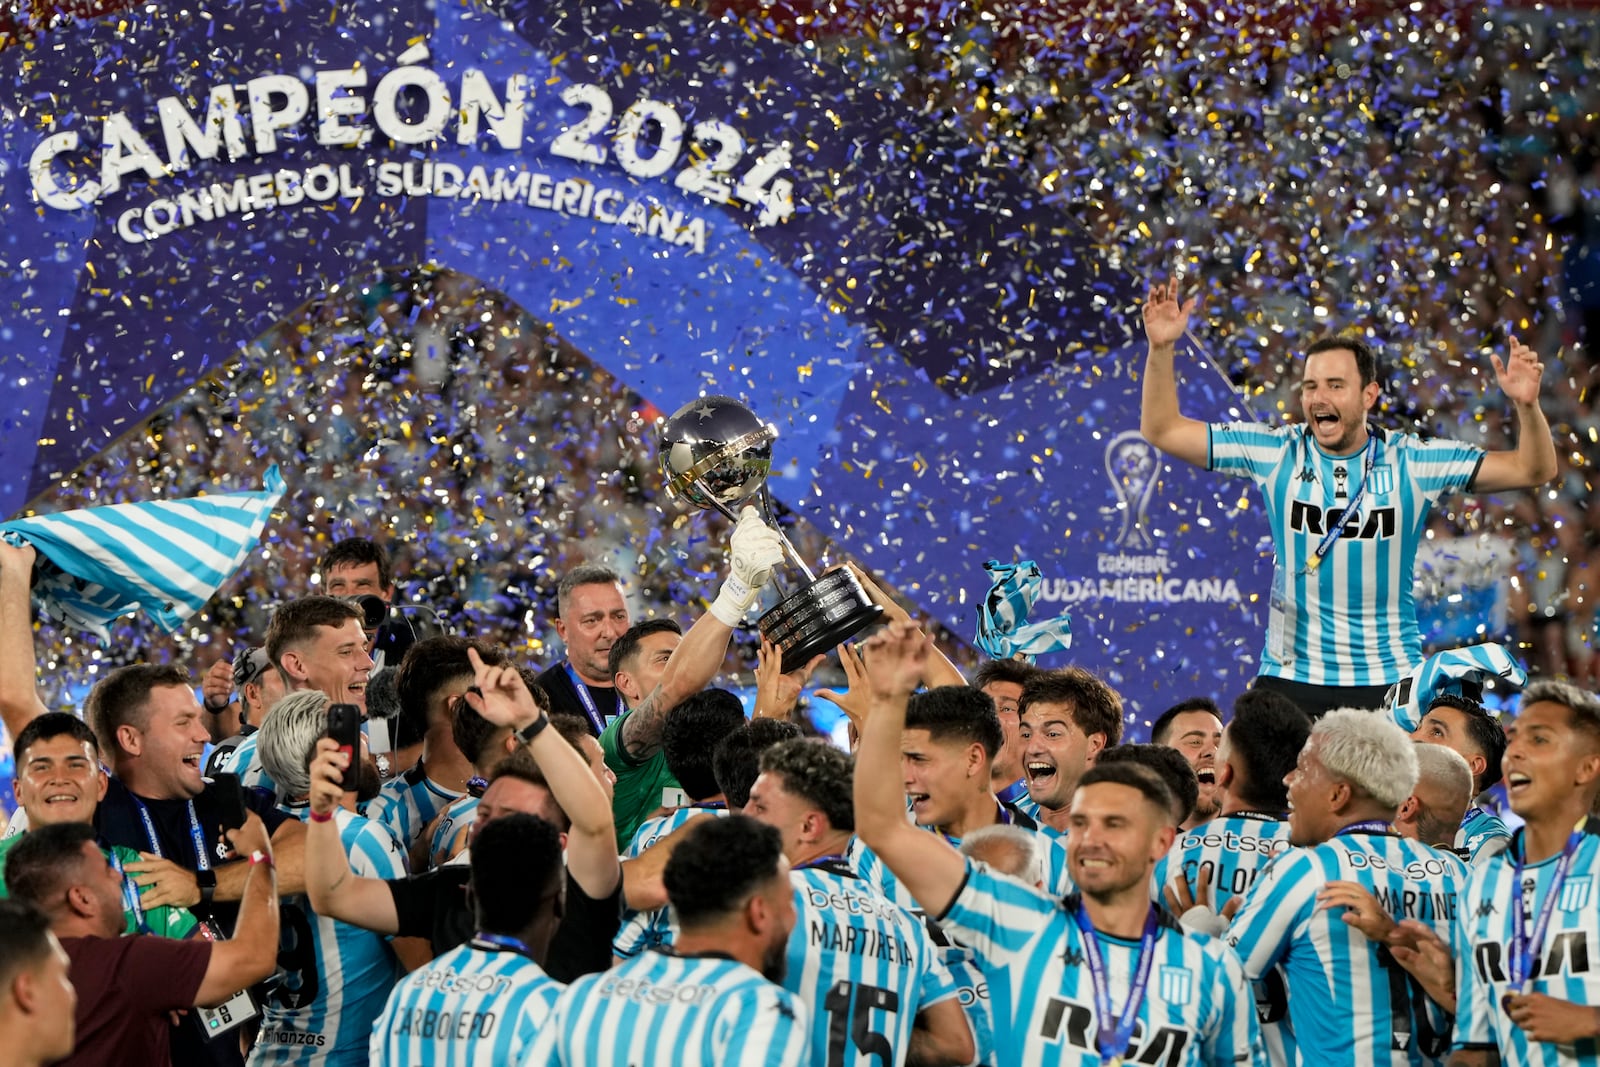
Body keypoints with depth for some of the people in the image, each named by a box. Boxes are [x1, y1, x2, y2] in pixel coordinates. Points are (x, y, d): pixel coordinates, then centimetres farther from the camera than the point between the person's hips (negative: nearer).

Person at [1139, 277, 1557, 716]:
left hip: (1391, 684, -1)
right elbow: (1162, 431, 4)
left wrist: (1526, 406, -19)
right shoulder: (1276, 453, 2)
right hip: (1290, 680, 1)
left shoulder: (1411, 461, -1)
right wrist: (1161, 349, -8)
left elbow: (1531, 470, 0)